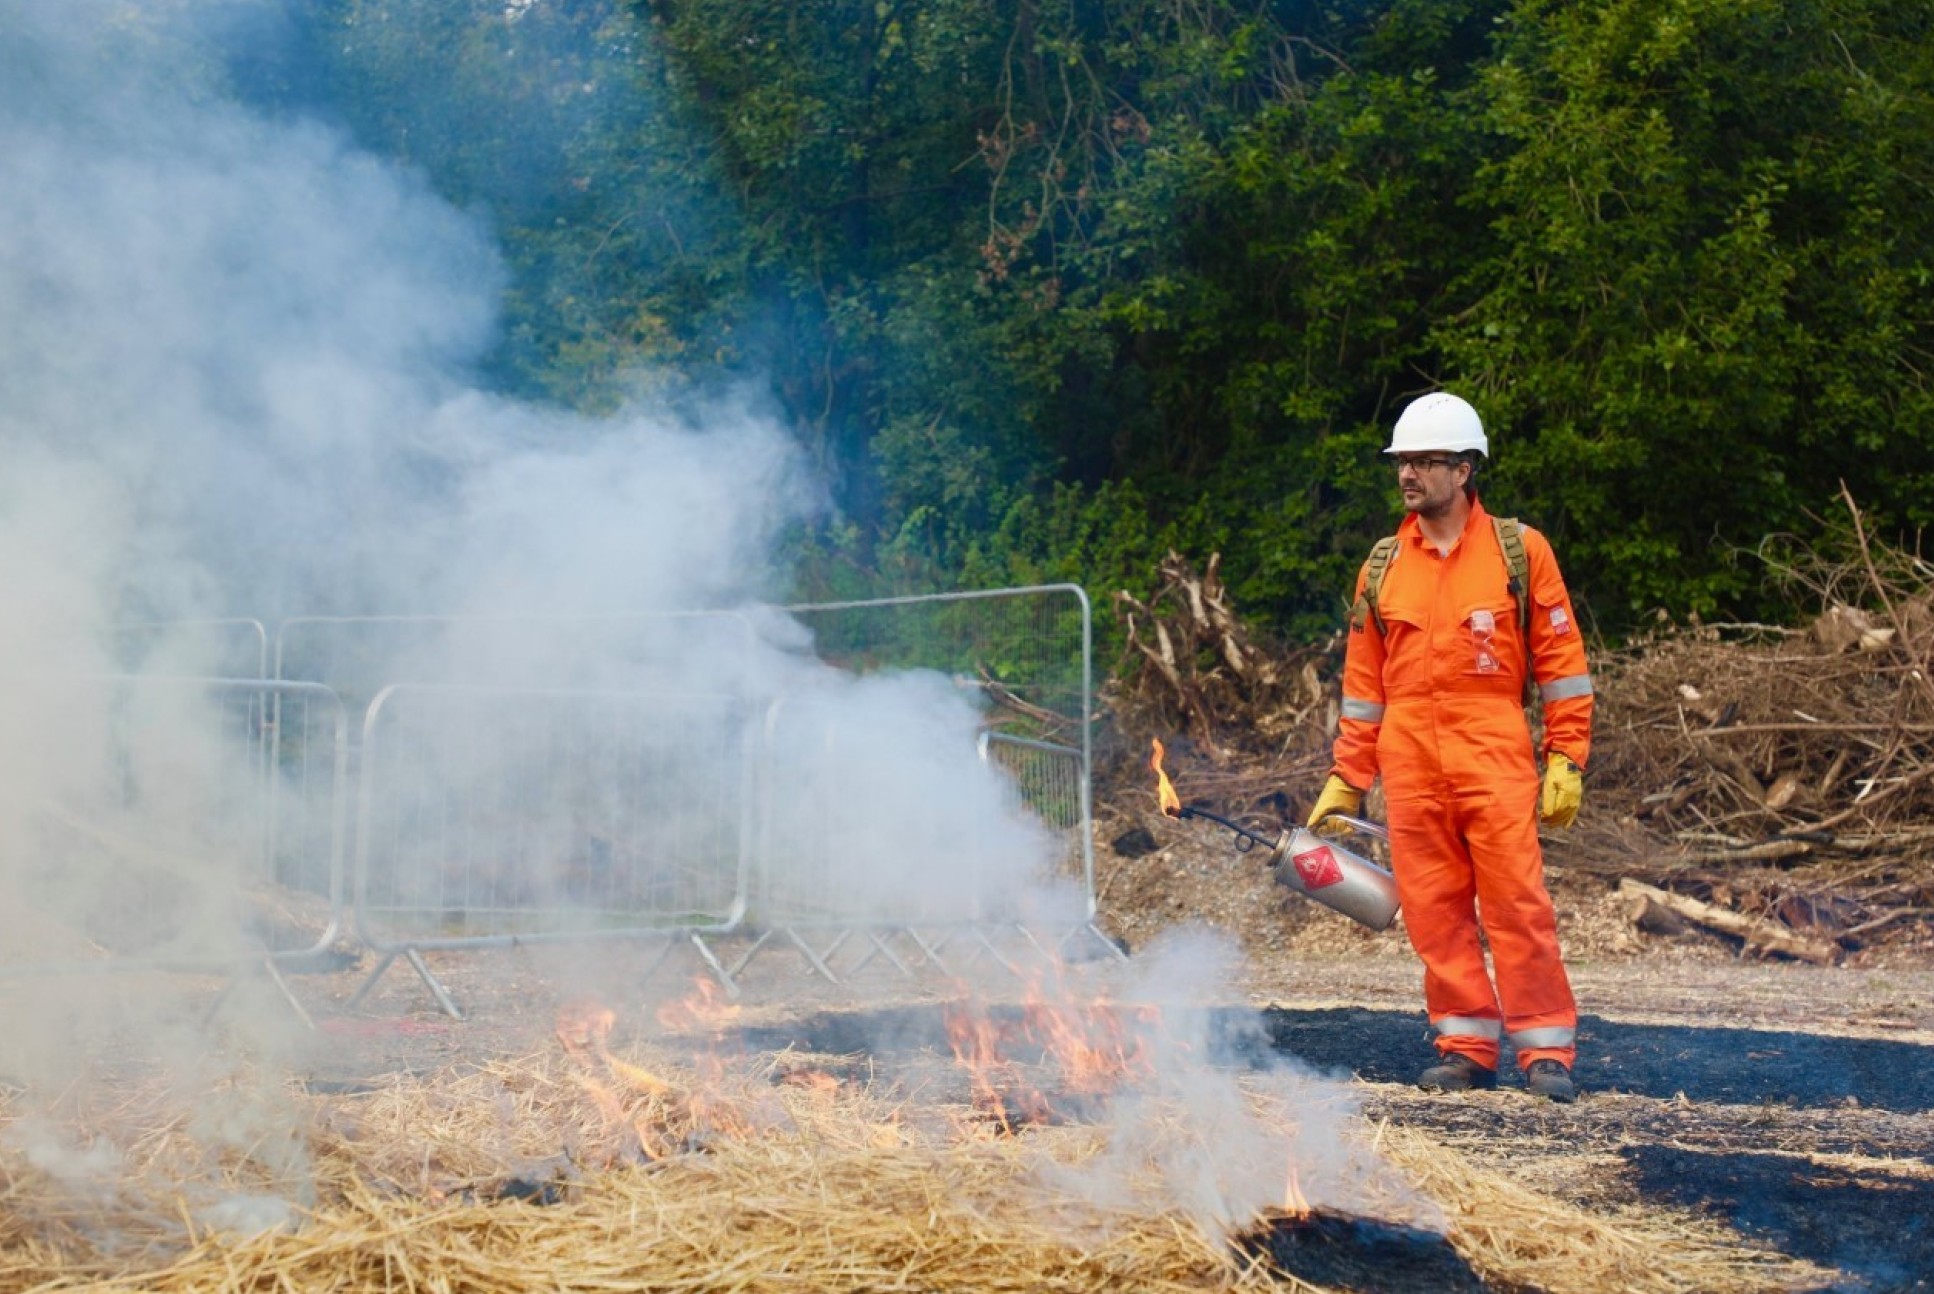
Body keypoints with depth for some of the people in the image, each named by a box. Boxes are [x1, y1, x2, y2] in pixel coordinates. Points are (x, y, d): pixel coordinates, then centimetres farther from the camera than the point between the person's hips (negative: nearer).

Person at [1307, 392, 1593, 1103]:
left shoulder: (1519, 550, 3)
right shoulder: (1383, 567, 12)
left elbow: (1561, 661, 3)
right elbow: (1363, 680, 15)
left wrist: (1565, 761, -3)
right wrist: (1345, 779, 12)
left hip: (1494, 757, -3)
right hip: (1409, 764, 3)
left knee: (1516, 900, -7)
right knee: (1434, 909, 3)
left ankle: (1545, 1051, 0)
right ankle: (1466, 1046, 12)